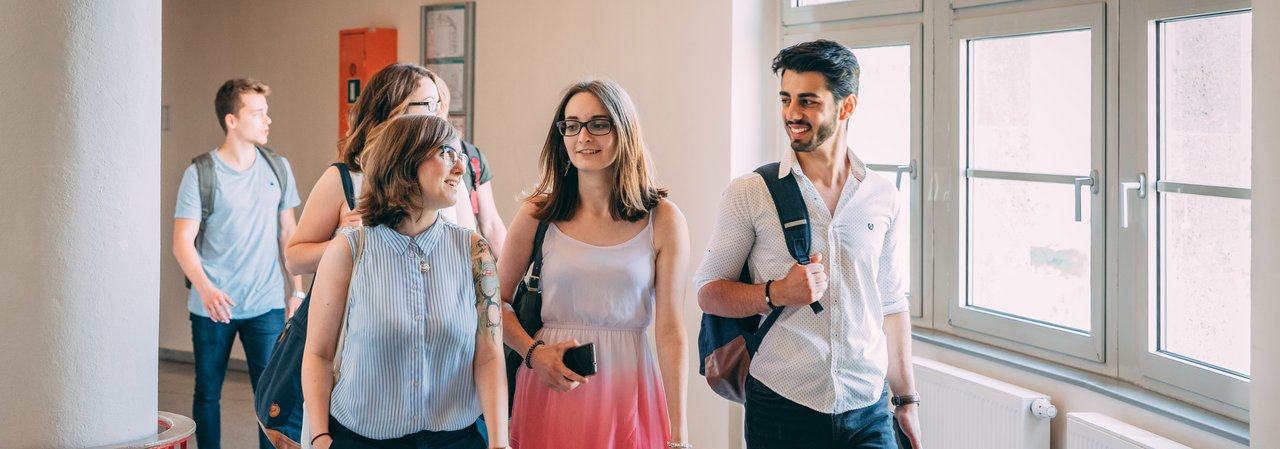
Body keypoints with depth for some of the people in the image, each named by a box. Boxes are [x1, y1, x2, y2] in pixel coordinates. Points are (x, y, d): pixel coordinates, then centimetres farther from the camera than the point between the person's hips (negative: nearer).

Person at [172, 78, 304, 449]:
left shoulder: (278, 168, 5)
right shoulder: (200, 174, -6)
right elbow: (183, 241, -10)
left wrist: (297, 290, 10)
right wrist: (206, 289, -25)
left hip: (266, 304, 2)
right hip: (212, 305, -2)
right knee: (207, 394, 10)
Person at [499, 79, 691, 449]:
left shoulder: (663, 221, -5)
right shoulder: (539, 214, -2)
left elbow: (671, 332, -6)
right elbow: (496, 299, 6)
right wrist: (534, 352, -11)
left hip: (627, 391, 0)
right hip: (550, 388, 1)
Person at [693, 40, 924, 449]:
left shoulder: (883, 197, 4)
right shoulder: (749, 193, -5)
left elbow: (892, 304, 11)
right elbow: (707, 291, -2)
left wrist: (906, 399, 12)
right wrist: (777, 293, -19)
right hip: (780, 410, -2)